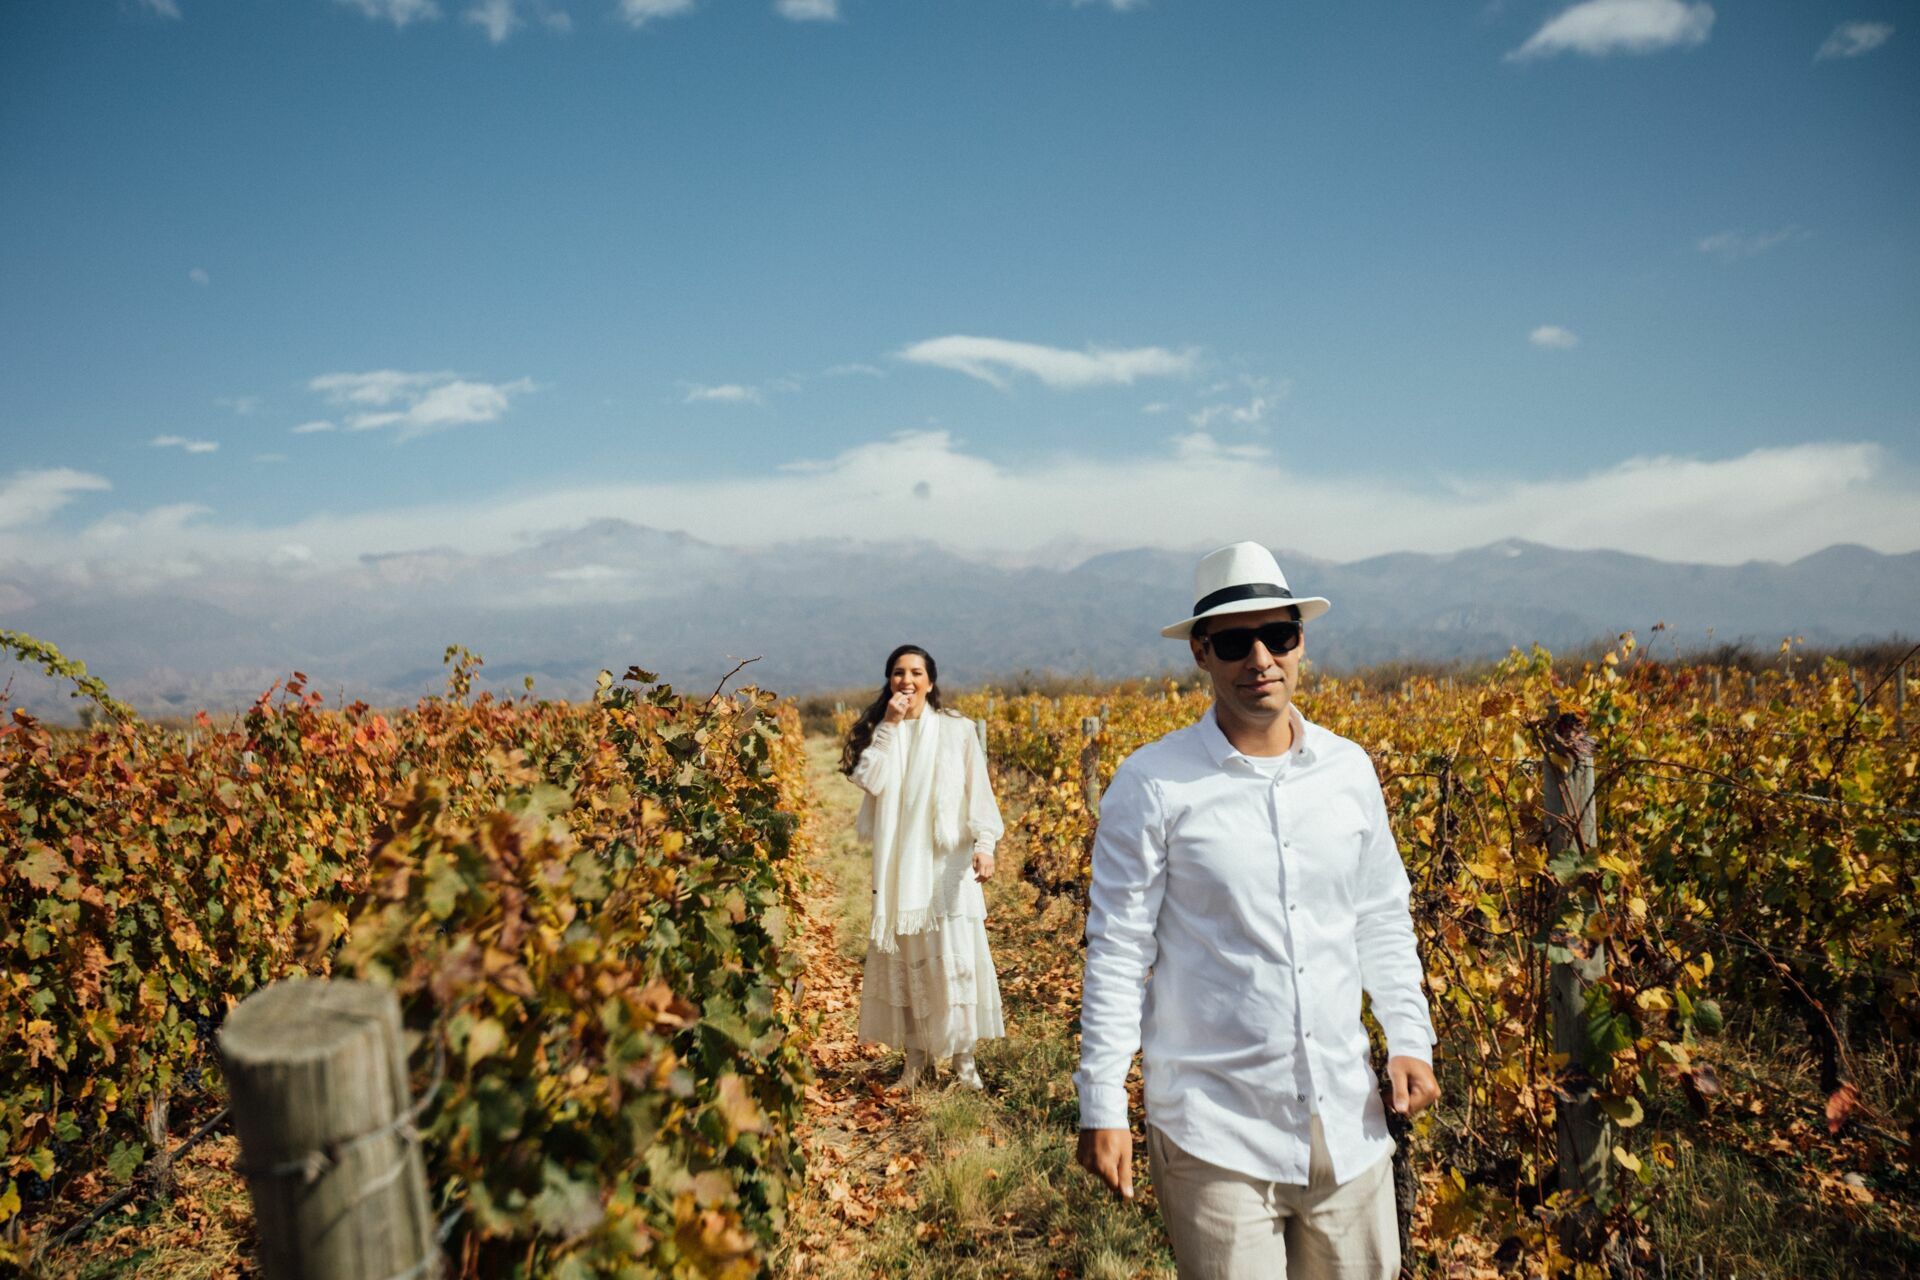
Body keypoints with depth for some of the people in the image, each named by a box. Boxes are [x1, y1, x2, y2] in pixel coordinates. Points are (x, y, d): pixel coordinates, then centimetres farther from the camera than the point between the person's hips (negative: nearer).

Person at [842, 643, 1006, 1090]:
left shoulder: (957, 731, 1)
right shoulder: (879, 733, 8)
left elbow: (978, 793, -3)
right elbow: (869, 780, -10)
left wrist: (984, 843, -17)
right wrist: (890, 726, -12)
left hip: (948, 864, -2)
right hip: (899, 866, 3)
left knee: (955, 957, -3)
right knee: (904, 961, 7)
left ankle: (963, 1056, 9)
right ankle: (915, 1056, 19)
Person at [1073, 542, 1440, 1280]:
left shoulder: (1350, 770, 3)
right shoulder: (1152, 785, -11)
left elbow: (1382, 922, 13)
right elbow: (1118, 952, -8)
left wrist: (1410, 1038, 2)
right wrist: (1101, 1107, -9)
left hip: (1345, 1118, 4)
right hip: (1212, 1127, -4)